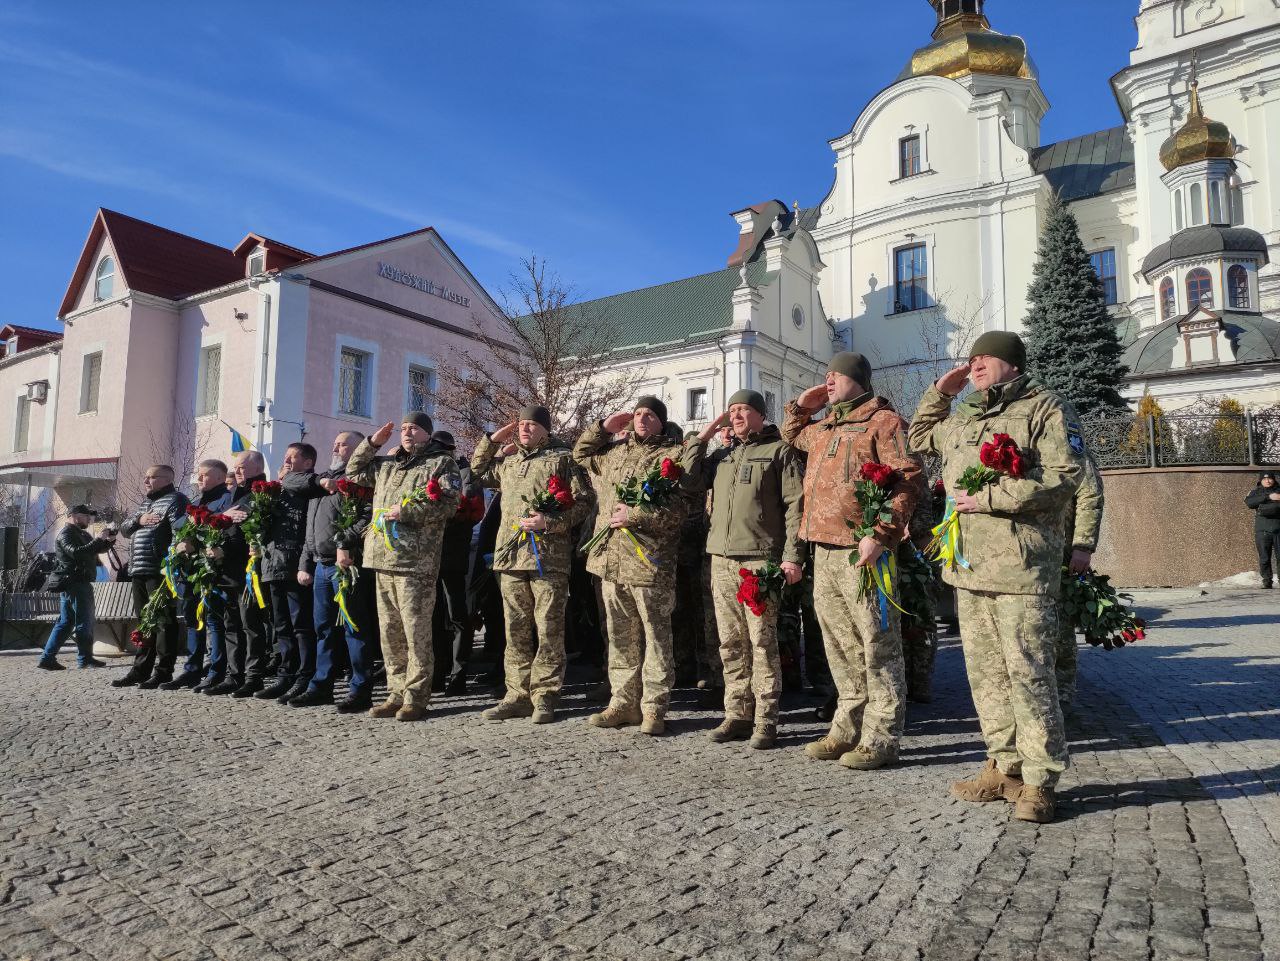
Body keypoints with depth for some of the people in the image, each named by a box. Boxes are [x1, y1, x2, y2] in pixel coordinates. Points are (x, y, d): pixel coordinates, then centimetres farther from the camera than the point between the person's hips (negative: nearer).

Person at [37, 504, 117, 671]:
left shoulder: (82, 534, 20)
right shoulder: (66, 533, -10)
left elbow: (98, 549, 23)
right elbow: (77, 553, -26)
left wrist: (109, 540, 4)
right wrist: (99, 539, -25)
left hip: (73, 584, 10)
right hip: (75, 583, -10)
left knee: (65, 622, 10)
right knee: (84, 621, -5)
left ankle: (47, 658, 11)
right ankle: (85, 658, 1)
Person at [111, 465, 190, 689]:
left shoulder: (175, 500, -5)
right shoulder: (144, 503, 24)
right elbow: (124, 529, 21)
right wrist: (138, 520, -1)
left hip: (160, 571, -9)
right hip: (139, 571, 9)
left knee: (164, 621, -5)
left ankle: (163, 671, -1)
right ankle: (141, 670, 21)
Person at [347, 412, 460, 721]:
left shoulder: (442, 463, 2)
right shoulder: (387, 464, 22)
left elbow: (447, 504, -10)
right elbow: (354, 472, 34)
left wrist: (406, 511, -15)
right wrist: (371, 443, 22)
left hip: (415, 561, -7)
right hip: (383, 557, 7)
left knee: (416, 631, -6)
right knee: (390, 631, 10)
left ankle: (416, 698, 0)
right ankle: (396, 694, 19)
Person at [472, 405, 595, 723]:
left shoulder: (562, 458, 2)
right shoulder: (507, 461, 20)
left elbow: (583, 500, -3)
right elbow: (477, 474, 34)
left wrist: (550, 521, -14)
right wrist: (492, 440, 22)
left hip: (549, 557, -5)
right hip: (511, 554, 6)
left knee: (548, 629, -2)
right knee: (516, 631, 10)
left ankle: (544, 697, 6)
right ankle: (518, 694, 19)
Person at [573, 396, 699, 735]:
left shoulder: (674, 455, 0)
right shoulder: (615, 450, 19)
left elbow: (678, 507, -10)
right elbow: (580, 453, 34)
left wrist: (637, 516, -15)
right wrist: (604, 427, 21)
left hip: (649, 560, -6)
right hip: (611, 558, 6)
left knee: (655, 636, 1)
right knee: (620, 636, 12)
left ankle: (653, 707, 9)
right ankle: (623, 701, 22)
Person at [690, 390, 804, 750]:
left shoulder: (779, 450, 3)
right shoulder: (724, 455, 22)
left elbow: (795, 504, -4)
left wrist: (792, 555, -12)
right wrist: (703, 438, 15)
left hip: (760, 558, -5)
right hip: (721, 559, 6)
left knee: (762, 641, -5)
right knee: (731, 643, 7)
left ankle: (765, 721, 2)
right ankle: (737, 715, 15)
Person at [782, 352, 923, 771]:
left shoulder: (882, 420, -3)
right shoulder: (823, 427, 22)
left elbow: (908, 480, -13)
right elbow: (791, 436, 43)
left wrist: (881, 535, -20)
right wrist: (801, 406, 24)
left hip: (861, 551, -8)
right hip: (824, 551, 9)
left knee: (877, 647, -2)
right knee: (842, 649, 15)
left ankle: (881, 739, 6)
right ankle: (848, 729, 25)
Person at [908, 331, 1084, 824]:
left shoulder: (1044, 407, -2)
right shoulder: (963, 417, 20)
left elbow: (1064, 474, -14)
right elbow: (919, 438, 37)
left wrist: (990, 498, -15)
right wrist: (939, 391, 23)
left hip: (1020, 564, -8)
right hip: (968, 564, 8)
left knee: (1028, 672, -4)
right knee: (985, 671, 12)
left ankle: (1039, 780, 7)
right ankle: (1005, 766, 24)